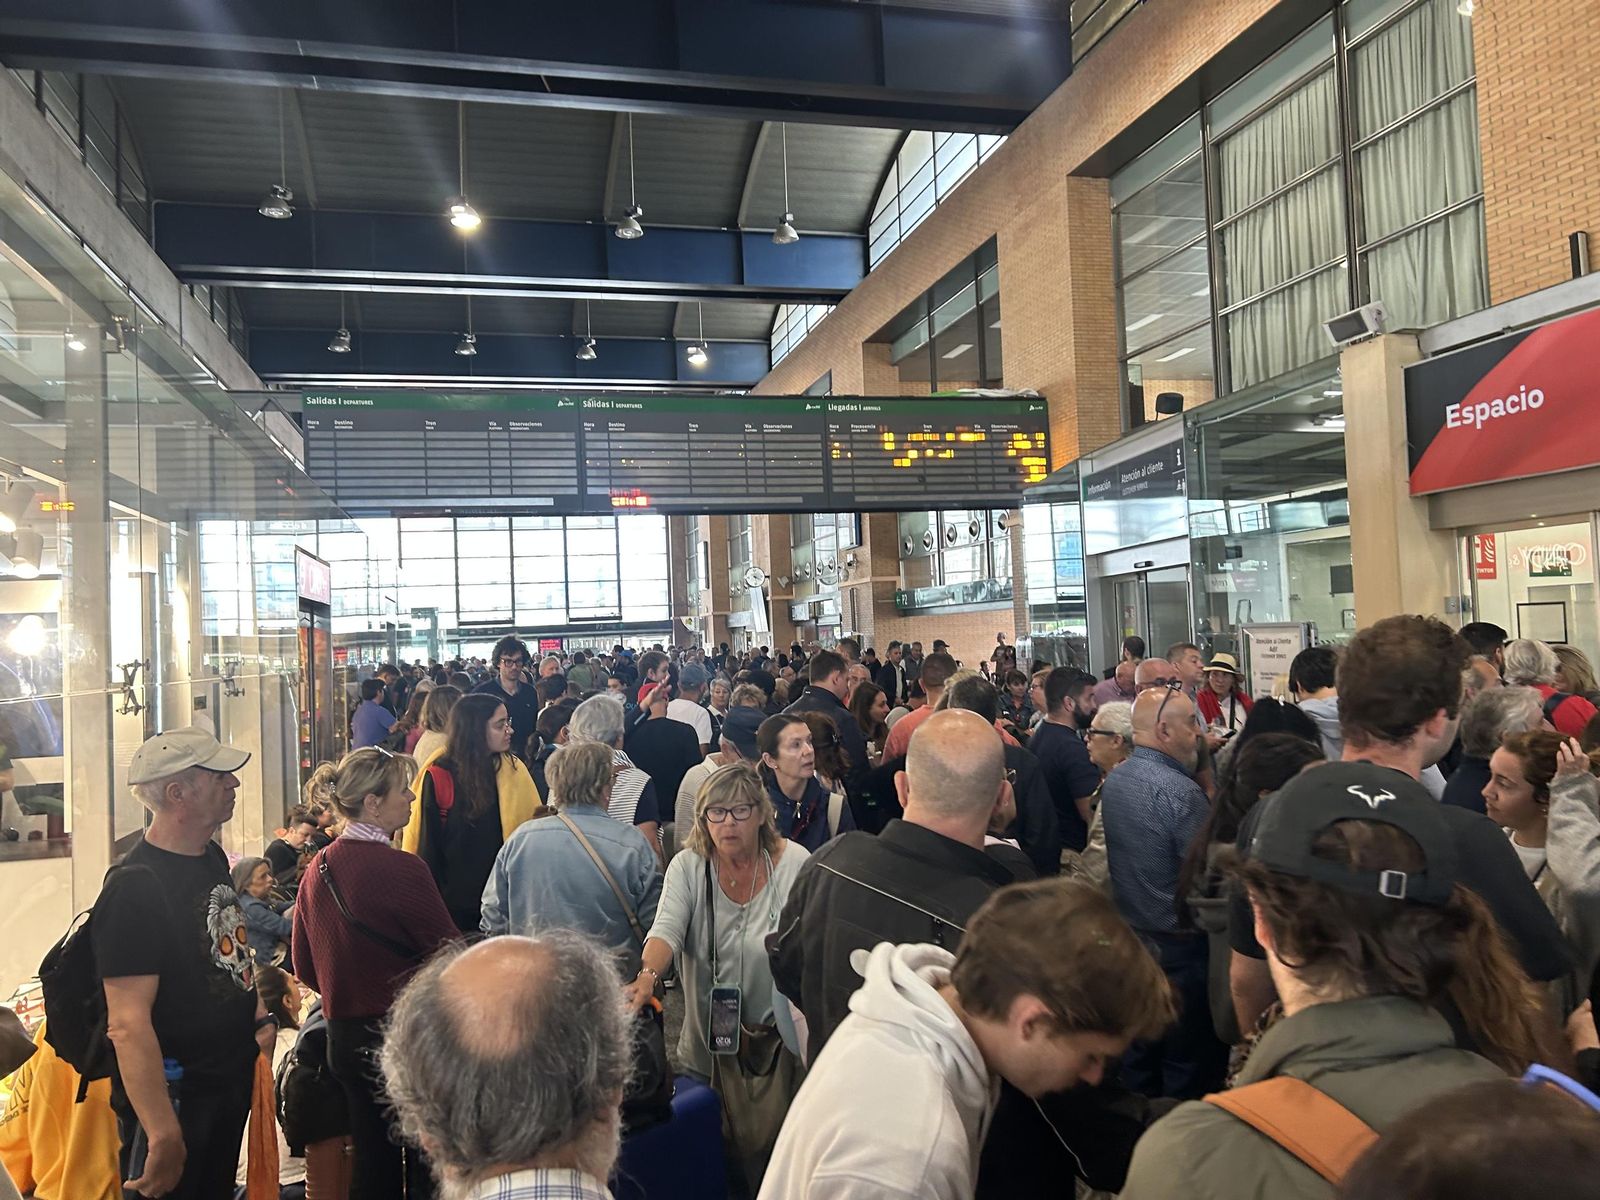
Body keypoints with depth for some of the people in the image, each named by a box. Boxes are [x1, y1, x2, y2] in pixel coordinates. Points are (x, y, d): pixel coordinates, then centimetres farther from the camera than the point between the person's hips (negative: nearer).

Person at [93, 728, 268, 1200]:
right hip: (177, 1101, -8)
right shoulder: (135, 887, -24)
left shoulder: (213, 859, 4)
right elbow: (128, 1023, -28)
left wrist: (259, 1015, 8)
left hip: (233, 1084, 8)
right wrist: (162, 1135, -29)